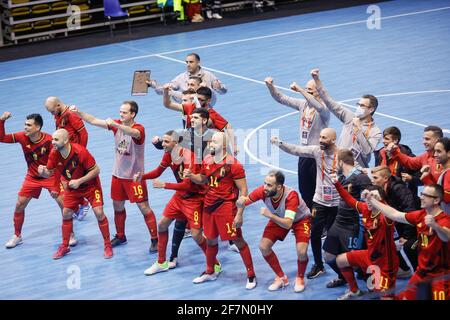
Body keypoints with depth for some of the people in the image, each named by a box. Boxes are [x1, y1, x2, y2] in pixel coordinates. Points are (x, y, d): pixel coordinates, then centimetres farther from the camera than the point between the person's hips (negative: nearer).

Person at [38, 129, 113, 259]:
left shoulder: (80, 151, -31)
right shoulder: (54, 154, -16)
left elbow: (96, 170, -24)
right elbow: (49, 173, -5)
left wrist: (79, 181, -31)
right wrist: (43, 171, -30)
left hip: (90, 185, -5)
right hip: (72, 187, 5)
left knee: (99, 212, -13)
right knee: (66, 214, 3)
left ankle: (108, 246, 1)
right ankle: (64, 247, 19)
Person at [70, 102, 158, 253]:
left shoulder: (139, 129, -20)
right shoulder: (117, 124, -2)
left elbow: (133, 132, -45)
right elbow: (94, 121, -3)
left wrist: (115, 124, -59)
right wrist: (79, 113, -17)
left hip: (134, 176, -6)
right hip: (118, 174, 6)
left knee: (144, 207, -4)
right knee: (118, 206, 16)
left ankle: (155, 239, 5)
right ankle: (120, 236, 33)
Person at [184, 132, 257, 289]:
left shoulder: (233, 164, -15)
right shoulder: (207, 161, 6)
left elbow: (243, 190, -14)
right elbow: (202, 179, 24)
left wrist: (240, 214, -17)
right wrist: (191, 175, 1)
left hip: (226, 206, -7)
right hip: (209, 205, 7)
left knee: (238, 240, -4)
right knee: (210, 240, 18)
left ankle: (251, 275, 5)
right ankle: (210, 272, 35)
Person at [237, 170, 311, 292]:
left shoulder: (291, 195, -41)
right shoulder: (263, 191, -30)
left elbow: (288, 224, -45)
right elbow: (244, 201, -19)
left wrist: (270, 215, -57)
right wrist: (241, 202, -43)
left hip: (300, 219, -4)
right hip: (279, 218, 5)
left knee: (301, 251, -22)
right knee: (263, 246, -8)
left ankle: (300, 278, 10)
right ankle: (281, 277, 14)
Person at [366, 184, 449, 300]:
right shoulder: (420, 215, 3)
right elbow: (395, 215, 12)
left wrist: (435, 225, -63)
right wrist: (373, 201, 12)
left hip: (440, 275, -8)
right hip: (422, 272, 8)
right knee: (405, 297, 11)